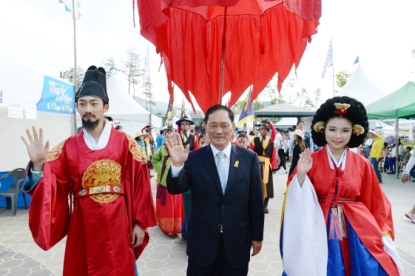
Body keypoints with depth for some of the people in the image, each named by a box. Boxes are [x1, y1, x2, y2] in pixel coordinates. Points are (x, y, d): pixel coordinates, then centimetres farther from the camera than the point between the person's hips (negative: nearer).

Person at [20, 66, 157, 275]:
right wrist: (37, 164, -22)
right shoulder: (68, 147, 2)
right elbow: (51, 187, -5)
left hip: (117, 227, -1)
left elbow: (139, 186, -4)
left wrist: (139, 223, -5)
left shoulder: (125, 143, -4)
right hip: (82, 228, 2)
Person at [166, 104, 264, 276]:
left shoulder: (249, 158, -4)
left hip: (237, 242, 1)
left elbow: (256, 200, 0)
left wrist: (257, 235, 3)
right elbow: (175, 189, -12)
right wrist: (177, 165, -31)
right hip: (202, 242, 0)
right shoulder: (194, 158, -6)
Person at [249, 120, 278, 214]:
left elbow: (273, 155, 2)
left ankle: (265, 206, 22)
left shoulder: (271, 142, 3)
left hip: (267, 166, 2)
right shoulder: (254, 140, -3)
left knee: (267, 185, 8)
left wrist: (274, 167, -2)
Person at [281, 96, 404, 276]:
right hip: (321, 231, -2)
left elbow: (376, 204, 6)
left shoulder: (362, 165, 0)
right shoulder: (310, 161, -7)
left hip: (356, 232, 2)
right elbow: (298, 199, -9)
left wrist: (382, 234, -1)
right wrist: (300, 174, -23)